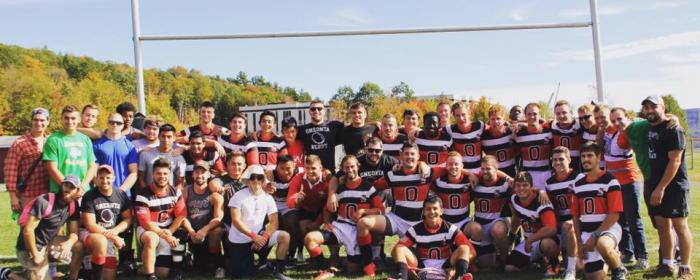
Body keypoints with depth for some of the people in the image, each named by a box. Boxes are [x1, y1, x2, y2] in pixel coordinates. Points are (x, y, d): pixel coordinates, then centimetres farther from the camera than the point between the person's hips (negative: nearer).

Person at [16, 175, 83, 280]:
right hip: (30, 248, -7)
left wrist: (68, 243, -24)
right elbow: (28, 230, -23)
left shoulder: (73, 205, -3)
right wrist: (35, 255, -17)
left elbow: (74, 232, 0)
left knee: (79, 246, -9)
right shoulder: (44, 202, -24)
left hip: (49, 243, 7)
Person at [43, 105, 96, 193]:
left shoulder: (85, 139, 13)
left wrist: (83, 186, -4)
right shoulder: (53, 140, 0)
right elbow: (53, 169, -6)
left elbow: (92, 166, 11)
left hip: (84, 192, 4)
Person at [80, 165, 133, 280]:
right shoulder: (89, 196, -11)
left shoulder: (121, 195, 1)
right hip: (90, 233, -4)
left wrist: (114, 232, -17)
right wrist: (112, 236, -21)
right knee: (101, 242, -38)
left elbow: (128, 219, 2)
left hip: (112, 236, 4)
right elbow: (90, 225, -15)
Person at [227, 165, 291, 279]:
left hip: (258, 237, 3)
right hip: (239, 240, -3)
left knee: (284, 236, -19)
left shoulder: (268, 198, 1)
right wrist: (253, 236, -23)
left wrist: (264, 237, -21)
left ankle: (278, 271, -7)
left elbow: (274, 222, -3)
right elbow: (236, 220, -15)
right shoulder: (239, 196, -8)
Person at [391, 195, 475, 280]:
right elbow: (396, 250, -11)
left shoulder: (450, 229, -4)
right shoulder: (415, 230, -2)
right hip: (421, 269, 1)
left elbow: (472, 252, -16)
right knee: (400, 249, -21)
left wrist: (456, 269, -36)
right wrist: (406, 266, -34)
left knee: (464, 248, -24)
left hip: (445, 268, -1)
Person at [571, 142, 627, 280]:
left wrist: (595, 235, -18)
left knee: (602, 245, -40)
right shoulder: (578, 184, 10)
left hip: (608, 228, -5)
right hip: (586, 232, 6)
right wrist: (579, 241, 5)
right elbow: (575, 215, 13)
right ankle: (612, 256, 34)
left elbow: (614, 215, -14)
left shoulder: (610, 181, -8)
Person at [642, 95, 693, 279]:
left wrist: (661, 188, -20)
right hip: (655, 184, 8)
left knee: (680, 226, -1)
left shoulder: (673, 129, -13)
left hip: (674, 186, -8)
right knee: (662, 226, 12)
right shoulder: (649, 128, 10)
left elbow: (675, 161, -18)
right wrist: (653, 187, 11)